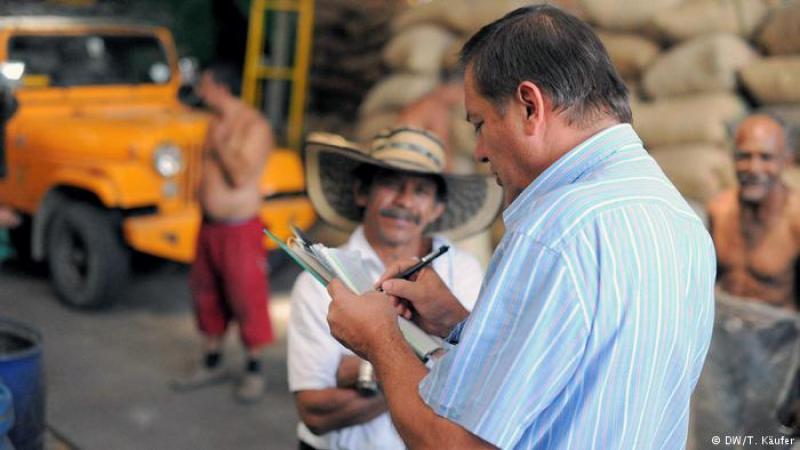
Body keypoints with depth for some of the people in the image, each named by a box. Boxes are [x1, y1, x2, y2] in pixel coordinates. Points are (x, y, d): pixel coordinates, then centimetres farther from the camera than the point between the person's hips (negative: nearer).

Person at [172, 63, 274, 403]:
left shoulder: (254, 126, -15)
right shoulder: (216, 123, 10)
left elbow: (242, 176, -27)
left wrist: (220, 145, -18)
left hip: (239, 229, -9)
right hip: (210, 224, 9)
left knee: (246, 299, 0)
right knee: (206, 294, 16)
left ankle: (254, 371, 15)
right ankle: (213, 364, 31)